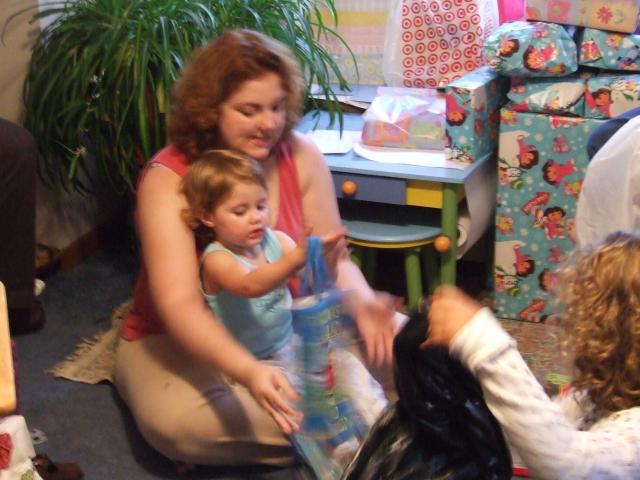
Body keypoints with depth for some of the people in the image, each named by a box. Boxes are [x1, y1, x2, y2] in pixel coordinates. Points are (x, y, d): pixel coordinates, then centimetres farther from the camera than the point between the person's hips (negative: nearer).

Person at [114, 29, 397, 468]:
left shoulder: (302, 156, -10)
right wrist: (248, 371, -51)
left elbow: (332, 260, -7)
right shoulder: (168, 179, -23)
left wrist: (364, 303, -32)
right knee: (177, 421, -36)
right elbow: (179, 306, -33)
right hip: (181, 341, -3)